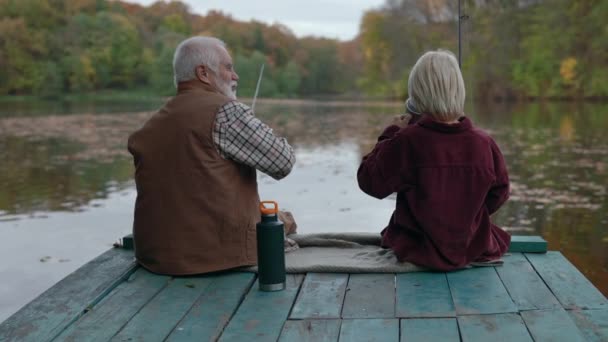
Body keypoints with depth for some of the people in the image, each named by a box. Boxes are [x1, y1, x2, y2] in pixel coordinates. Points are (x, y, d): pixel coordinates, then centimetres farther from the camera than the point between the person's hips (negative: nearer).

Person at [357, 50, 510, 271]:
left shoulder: (405, 142, -22)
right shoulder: (483, 143, -12)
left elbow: (370, 182, -10)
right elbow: (499, 193, 3)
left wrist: (390, 134, -1)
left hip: (418, 252, -1)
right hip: (474, 250, 2)